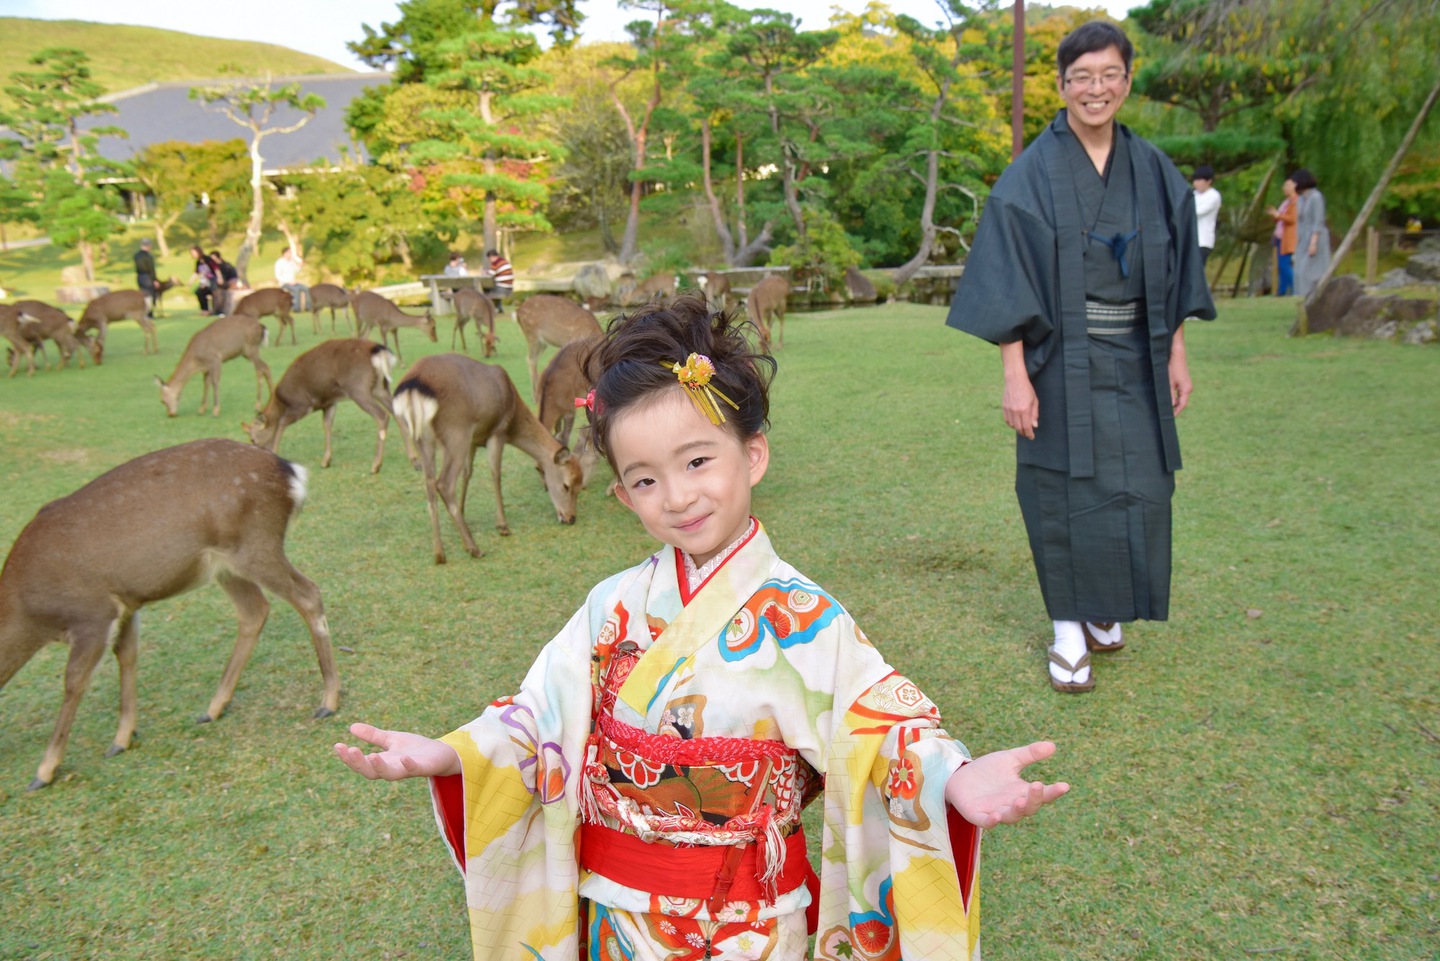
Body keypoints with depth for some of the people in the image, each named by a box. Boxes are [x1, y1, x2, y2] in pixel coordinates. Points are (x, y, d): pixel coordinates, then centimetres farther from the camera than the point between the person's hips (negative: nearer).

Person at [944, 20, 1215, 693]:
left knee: (1138, 489, 7)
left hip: (1135, 362, 4)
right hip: (1062, 363, -4)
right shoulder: (1032, 176, -6)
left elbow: (1175, 275, 12)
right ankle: (1070, 631, 15)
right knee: (1066, 490, 0)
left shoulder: (1153, 172, 8)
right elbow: (1009, 283, -10)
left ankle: (1105, 610, 29)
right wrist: (1014, 375, -16)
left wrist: (1176, 354, 6)